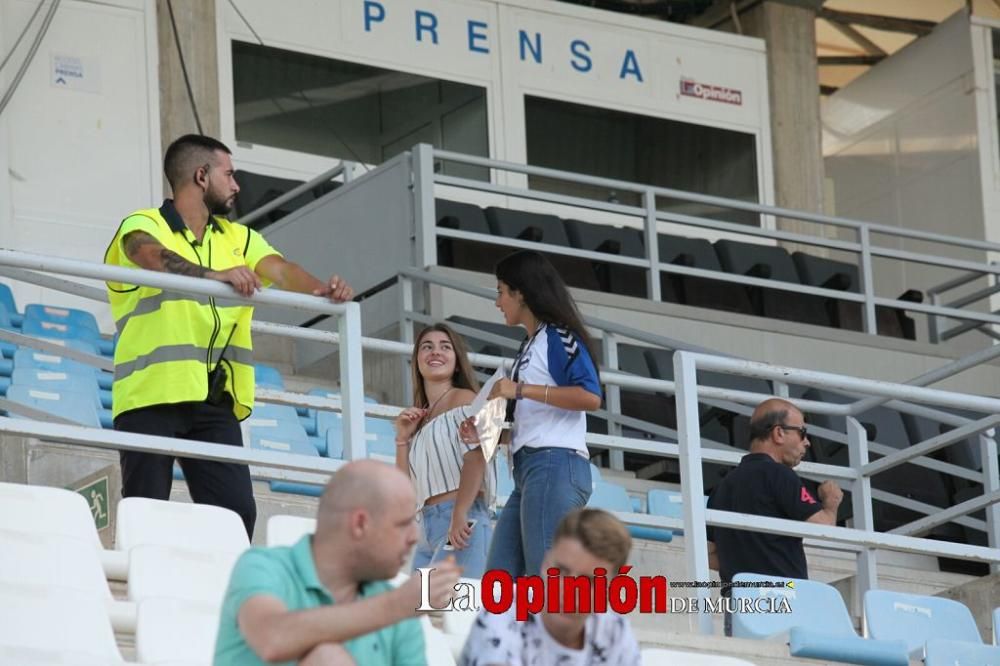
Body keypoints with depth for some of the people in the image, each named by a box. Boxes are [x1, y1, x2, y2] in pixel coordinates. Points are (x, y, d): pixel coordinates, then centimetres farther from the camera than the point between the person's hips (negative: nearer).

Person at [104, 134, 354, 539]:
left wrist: (321, 290, -21)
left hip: (214, 400, 5)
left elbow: (281, 271, 2)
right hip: (151, 395, -5)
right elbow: (154, 256, -23)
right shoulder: (143, 227, 1)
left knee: (236, 513, -8)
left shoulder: (238, 239, 20)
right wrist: (213, 275, -42)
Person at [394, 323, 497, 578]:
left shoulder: (463, 399, 4)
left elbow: (476, 456, -12)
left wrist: (460, 517, -21)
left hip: (462, 523, -7)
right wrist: (402, 439, 10)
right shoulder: (419, 418, 22)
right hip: (427, 527, 7)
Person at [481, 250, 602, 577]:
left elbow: (590, 396, -17)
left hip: (554, 465, -10)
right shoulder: (529, 346, 24)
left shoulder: (557, 336, -2)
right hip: (528, 470, 10)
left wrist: (521, 390, -16)